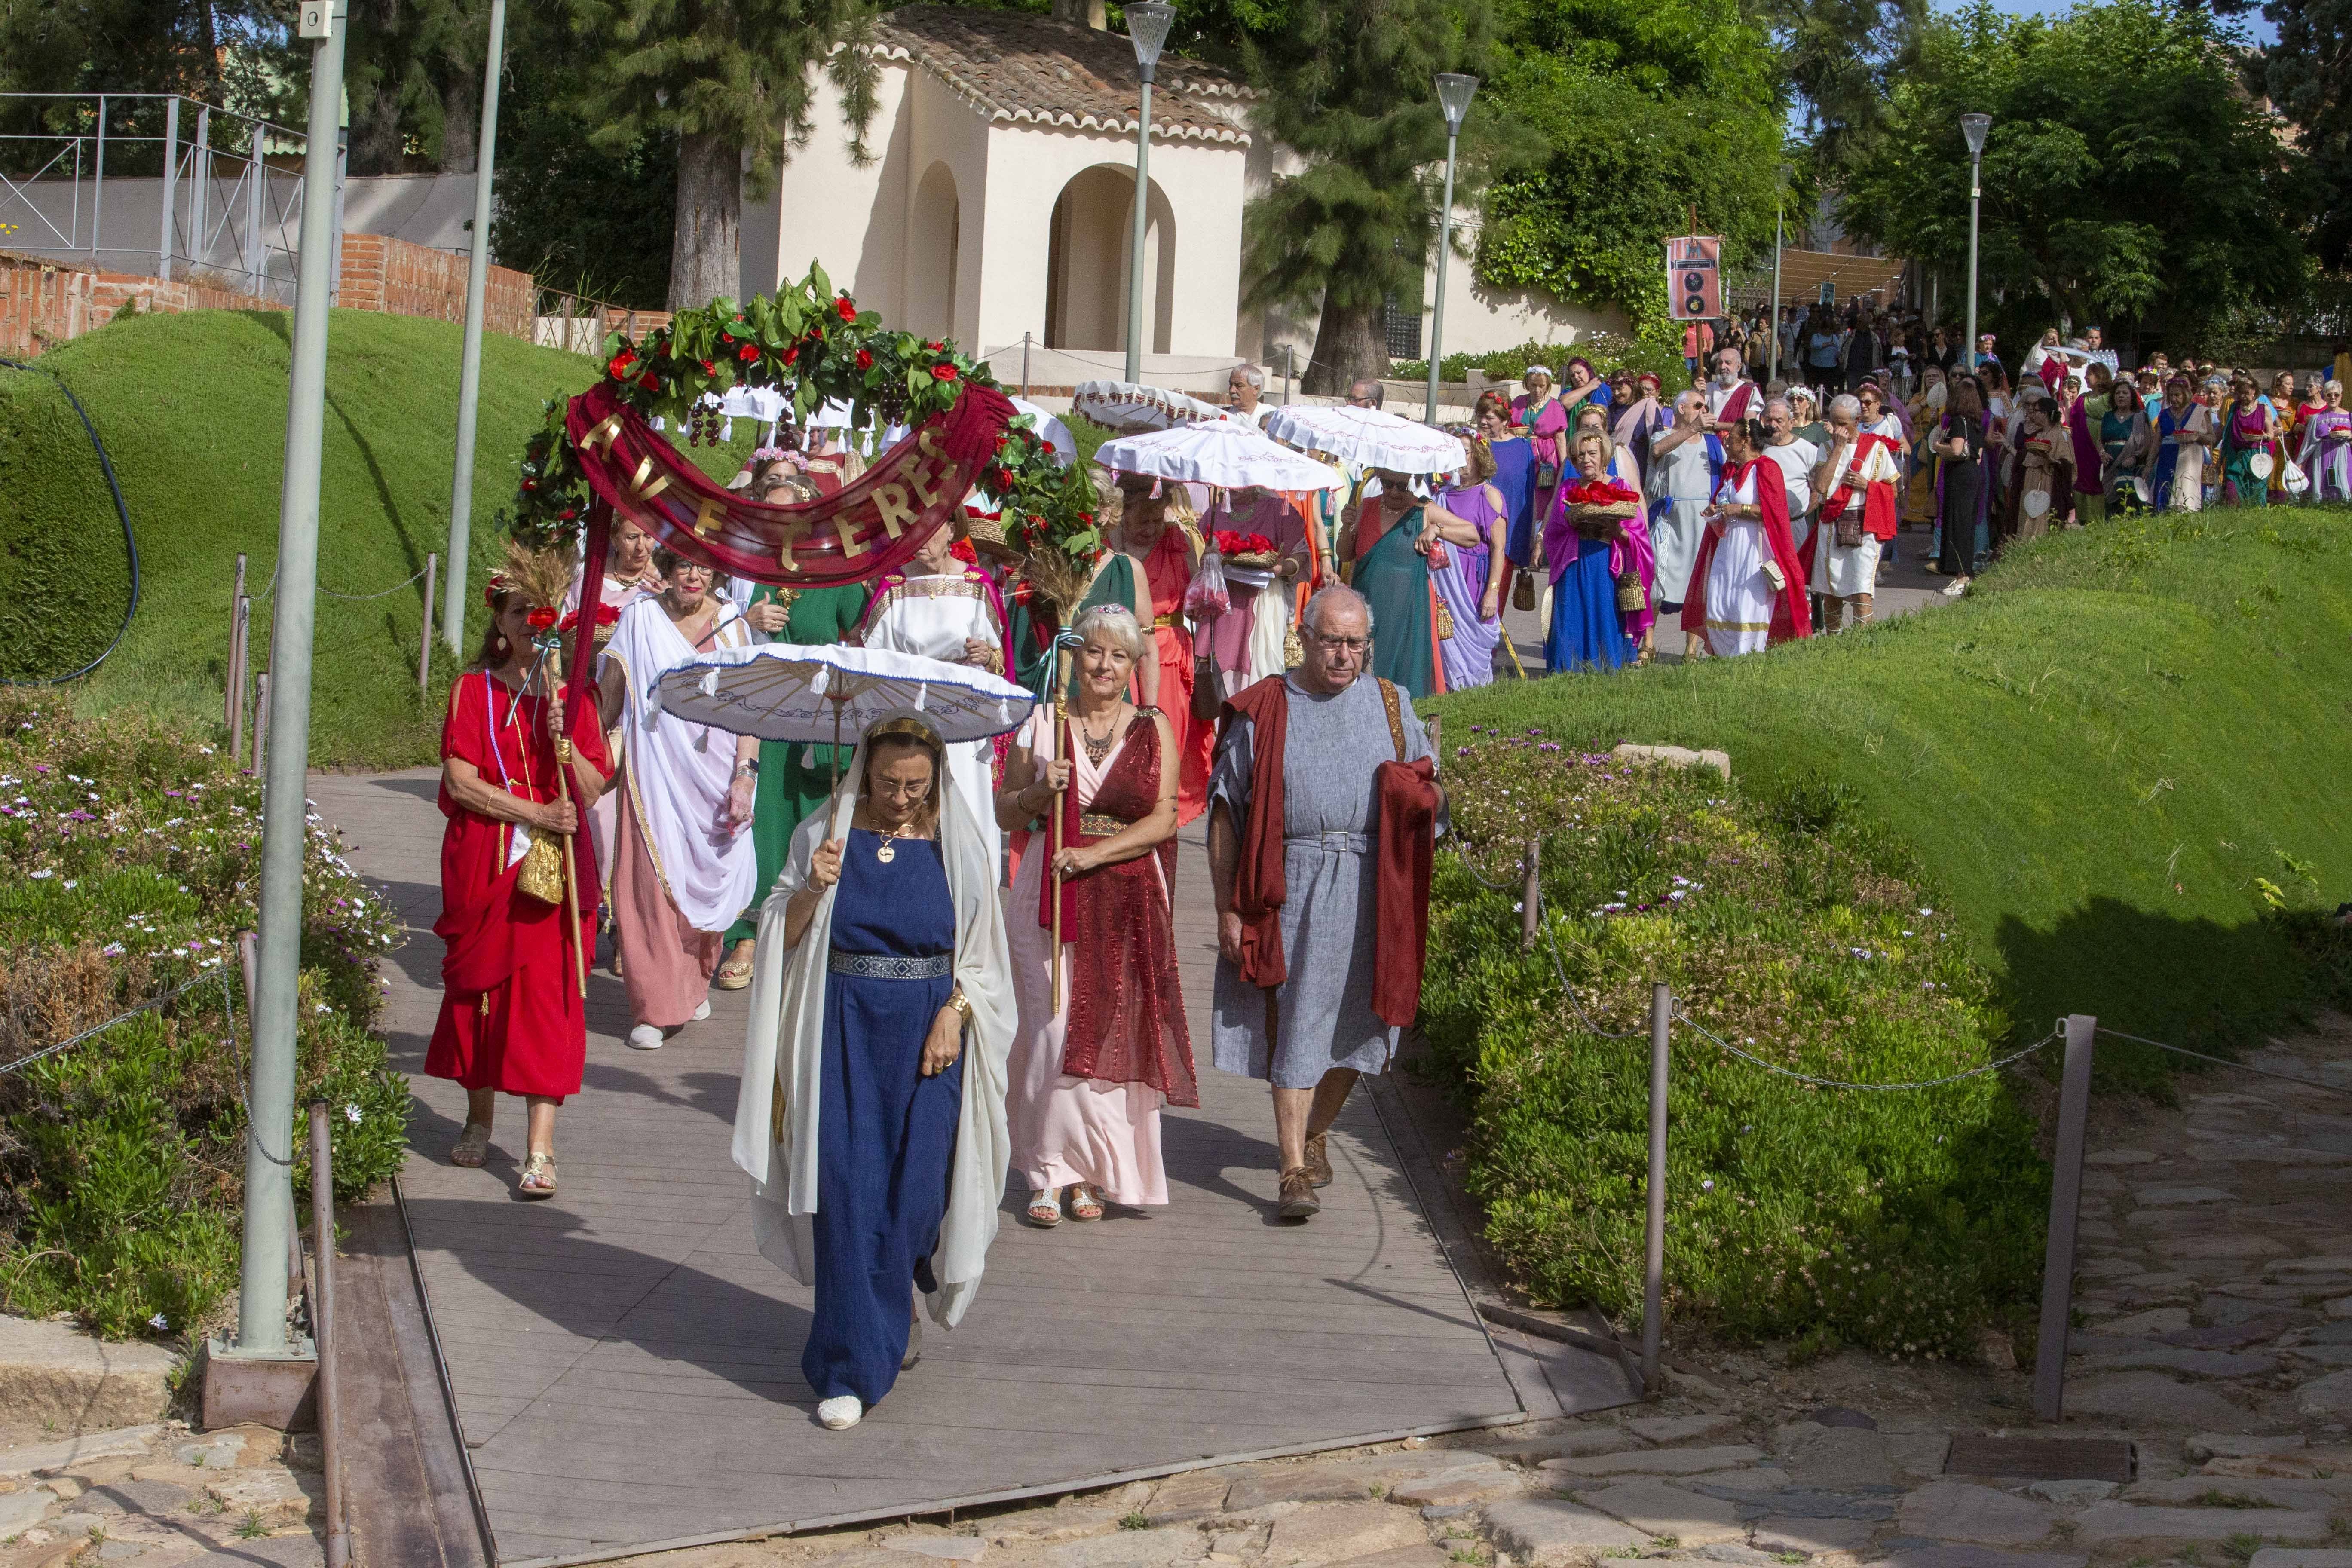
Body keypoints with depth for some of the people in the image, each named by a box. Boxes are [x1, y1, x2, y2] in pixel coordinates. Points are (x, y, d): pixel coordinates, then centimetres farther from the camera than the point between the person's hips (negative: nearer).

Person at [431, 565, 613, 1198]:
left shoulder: (572, 695, 5)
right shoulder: (474, 691, 3)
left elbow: (594, 789, -1)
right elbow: (460, 782, -6)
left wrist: (562, 742, -18)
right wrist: (535, 814, -15)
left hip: (554, 865, 0)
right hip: (483, 864, 0)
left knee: (546, 995, -6)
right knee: (478, 986, 7)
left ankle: (540, 1148, -8)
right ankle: (479, 1120, 25)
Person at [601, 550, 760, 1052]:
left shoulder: (731, 624, 5)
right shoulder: (640, 619, 3)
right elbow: (610, 695, 8)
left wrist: (745, 774, -8)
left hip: (714, 774, 2)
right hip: (656, 773, -1)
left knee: (705, 880, 7)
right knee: (654, 883, -9)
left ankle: (694, 986, 28)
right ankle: (655, 1007, -6)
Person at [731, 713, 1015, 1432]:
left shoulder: (957, 845, 3)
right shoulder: (824, 835, 2)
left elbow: (980, 950, 7)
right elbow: (781, 938, 3)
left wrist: (952, 1017, -9)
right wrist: (811, 890, -16)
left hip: (928, 1031, 1)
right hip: (844, 1031, 0)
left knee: (916, 1190, 0)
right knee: (848, 1191, -6)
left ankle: (896, 1314, 30)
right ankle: (852, 1368, -1)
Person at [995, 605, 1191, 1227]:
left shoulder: (1154, 728, 6)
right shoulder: (1041, 723, 7)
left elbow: (1162, 820, -2)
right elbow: (1005, 814, 11)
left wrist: (1096, 853, -15)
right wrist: (1040, 792, -10)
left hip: (1129, 900, 0)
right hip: (1050, 894, 0)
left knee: (1114, 1031, -2)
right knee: (1054, 1029, -6)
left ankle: (1095, 1174, 8)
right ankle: (1052, 1173, 2)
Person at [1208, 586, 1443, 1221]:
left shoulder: (1390, 706, 9)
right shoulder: (1263, 712, 1)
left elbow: (1431, 790, 18)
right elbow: (1225, 813, 1)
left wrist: (1421, 792, -8)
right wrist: (1228, 908, -4)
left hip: (1370, 892, 3)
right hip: (1292, 891, -3)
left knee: (1352, 1021, 10)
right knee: (1294, 1026, -5)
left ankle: (1315, 1135, 33)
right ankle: (1293, 1170, -4)